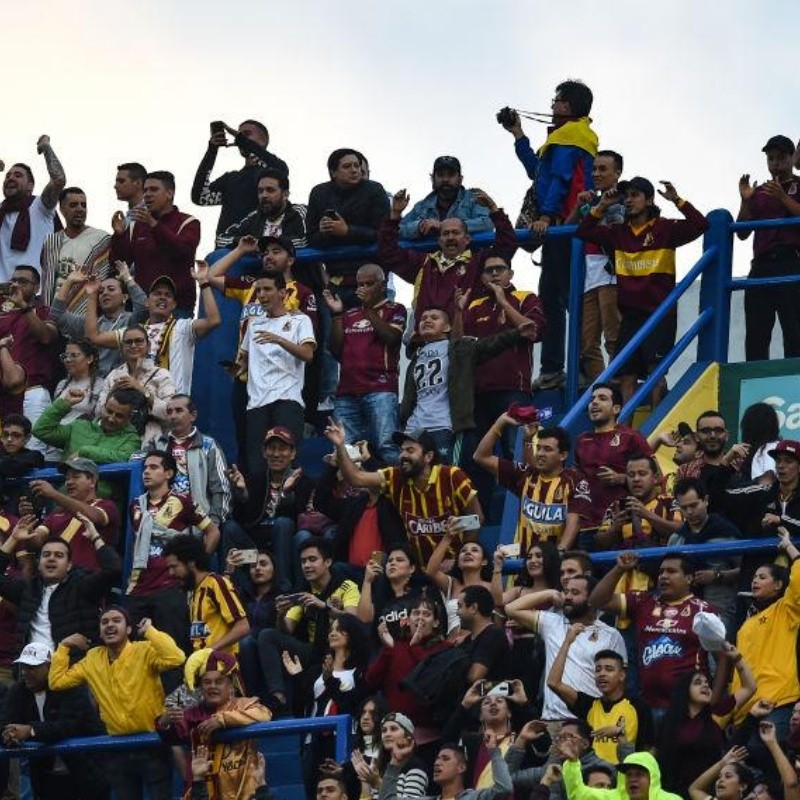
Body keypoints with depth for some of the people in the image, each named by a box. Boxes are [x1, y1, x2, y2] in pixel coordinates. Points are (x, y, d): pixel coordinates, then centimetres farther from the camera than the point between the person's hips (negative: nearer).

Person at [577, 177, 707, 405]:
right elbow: (584, 232, 18)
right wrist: (601, 207, 8)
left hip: (660, 313, -5)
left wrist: (677, 201, -19)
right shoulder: (619, 232, 13)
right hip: (630, 315, 5)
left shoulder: (665, 228, -2)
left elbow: (700, 224, -12)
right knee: (626, 376, 2)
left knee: (655, 371, -11)